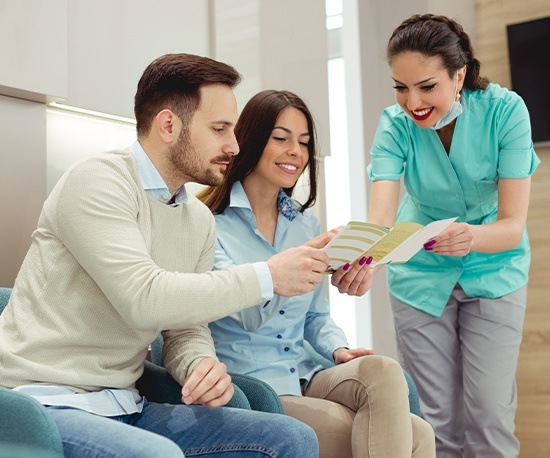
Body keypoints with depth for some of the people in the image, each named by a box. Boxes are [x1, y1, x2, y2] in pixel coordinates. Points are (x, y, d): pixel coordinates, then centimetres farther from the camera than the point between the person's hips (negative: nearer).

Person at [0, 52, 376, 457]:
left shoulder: (200, 221, 10)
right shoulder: (97, 181, -13)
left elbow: (185, 329, 12)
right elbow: (144, 297, -26)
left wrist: (203, 365, -13)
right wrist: (267, 277, -20)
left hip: (125, 408, 7)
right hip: (46, 403, -7)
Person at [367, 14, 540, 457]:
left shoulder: (504, 111, -22)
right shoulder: (396, 125, -18)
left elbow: (513, 224, -24)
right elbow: (380, 217, -31)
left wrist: (471, 237, -47)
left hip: (493, 272, -1)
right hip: (422, 274, 1)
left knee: (489, 416, -4)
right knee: (438, 417, 4)